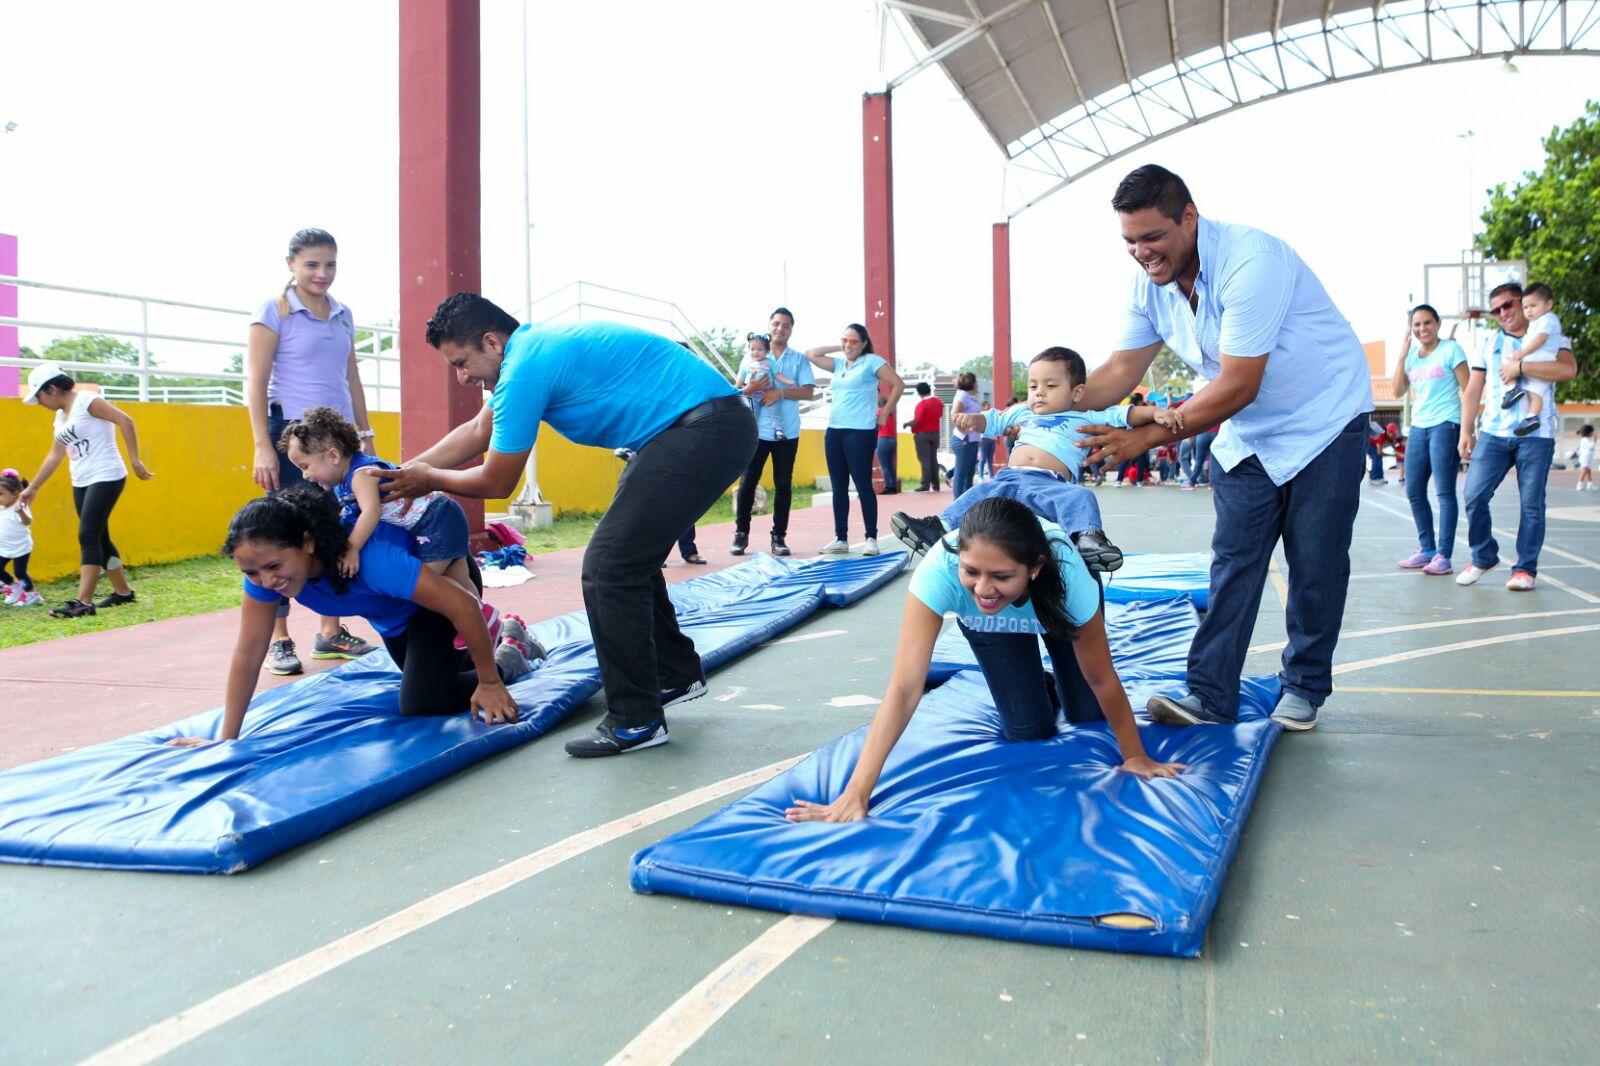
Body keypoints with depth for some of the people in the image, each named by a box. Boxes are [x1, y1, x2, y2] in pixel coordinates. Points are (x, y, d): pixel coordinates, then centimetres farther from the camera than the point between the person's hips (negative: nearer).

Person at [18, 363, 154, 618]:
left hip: (106, 479, -9)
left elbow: (126, 422, -17)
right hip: (81, 483, 9)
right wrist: (32, 488, 27)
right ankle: (123, 591, 22)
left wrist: (134, 460, -21)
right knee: (99, 539, 11)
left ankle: (84, 602, -14)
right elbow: (55, 455, 24)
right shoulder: (61, 416, 17)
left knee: (88, 536, -13)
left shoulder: (87, 401, -9)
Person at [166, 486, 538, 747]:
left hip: (440, 576, -7)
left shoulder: (369, 557, -45)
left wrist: (490, 682, -31)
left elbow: (463, 605, -41)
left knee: (421, 703, -19)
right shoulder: (263, 563, -28)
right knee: (424, 675, 26)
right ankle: (506, 640, 46)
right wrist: (226, 738, -20)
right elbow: (248, 652, -20)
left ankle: (506, 662, 5)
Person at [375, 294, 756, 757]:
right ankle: (676, 675, 35)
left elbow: (497, 483, -5)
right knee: (629, 560, 19)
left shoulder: (525, 368, -15)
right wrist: (405, 471, 25)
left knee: (608, 567, -10)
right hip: (715, 427, 11)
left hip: (705, 431, -11)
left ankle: (635, 720, -1)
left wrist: (428, 480, 12)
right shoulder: (534, 348, 15)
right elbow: (477, 432, 27)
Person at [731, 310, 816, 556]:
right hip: (756, 431, 0)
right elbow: (736, 390, 9)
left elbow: (808, 391, -1)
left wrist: (781, 392, -15)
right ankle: (741, 534, 7)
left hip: (786, 432, 0)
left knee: (783, 484, 3)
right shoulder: (752, 360, 11)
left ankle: (779, 536, 10)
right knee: (748, 482, -3)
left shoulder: (799, 359, 10)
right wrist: (750, 389, -14)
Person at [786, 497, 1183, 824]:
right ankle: (1041, 690, 28)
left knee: (1088, 718, 5)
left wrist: (1135, 756, -18)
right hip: (985, 622, 0)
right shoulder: (939, 569, -46)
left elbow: (1101, 678, -28)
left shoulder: (1067, 573, -44)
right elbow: (904, 689, -47)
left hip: (1055, 610, 0)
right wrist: (855, 794, -51)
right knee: (1029, 732, -6)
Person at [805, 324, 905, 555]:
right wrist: (838, 348, 13)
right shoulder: (839, 364, 16)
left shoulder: (871, 361, -2)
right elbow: (810, 354, 18)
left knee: (863, 486, -6)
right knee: (839, 488, 7)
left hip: (860, 432, -7)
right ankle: (840, 538, 13)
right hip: (834, 431, 7)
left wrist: (884, 414, -6)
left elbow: (898, 385, -6)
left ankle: (871, 538, 0)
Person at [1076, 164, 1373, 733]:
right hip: (1247, 435, 6)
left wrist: (1146, 437, -32)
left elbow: (1237, 388, -31)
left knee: (1316, 566, 1)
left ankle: (1304, 688, 17)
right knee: (1232, 563, 0)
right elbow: (1121, 369, -5)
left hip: (1323, 421, -6)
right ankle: (1210, 695, 0)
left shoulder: (1249, 260, -31)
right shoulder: (1151, 280, -7)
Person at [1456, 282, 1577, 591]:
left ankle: (1526, 568, 9)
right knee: (1474, 496, -5)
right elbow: (1472, 391, 14)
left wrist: (1520, 367, -16)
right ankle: (1483, 556, 13)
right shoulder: (1488, 345, 16)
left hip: (1536, 435, -3)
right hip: (1493, 434, 3)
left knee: (1532, 504, 0)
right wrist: (1466, 431, 6)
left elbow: (1568, 369, -15)